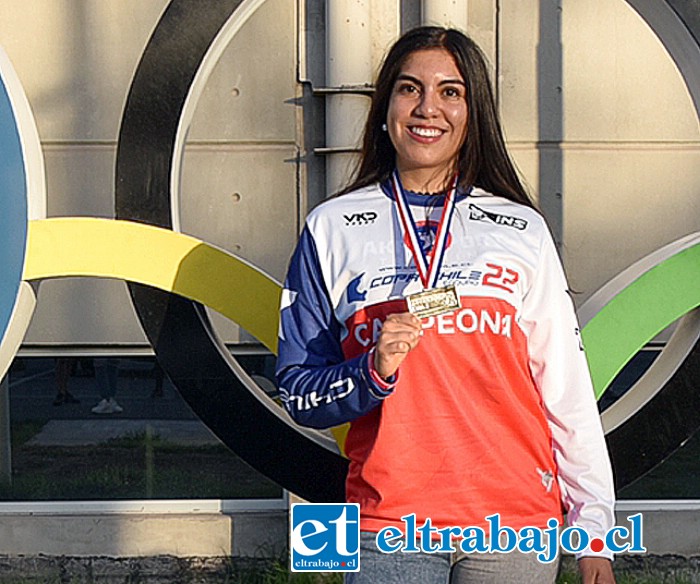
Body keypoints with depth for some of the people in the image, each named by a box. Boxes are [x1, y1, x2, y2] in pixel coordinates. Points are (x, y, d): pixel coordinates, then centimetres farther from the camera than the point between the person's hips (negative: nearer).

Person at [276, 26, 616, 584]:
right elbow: (299, 394, 5)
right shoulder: (332, 229, 5)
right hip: (390, 526, 0)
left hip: (514, 525, 1)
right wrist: (374, 371, -15)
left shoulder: (522, 230, 6)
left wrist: (594, 533, 4)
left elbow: (568, 391, 6)